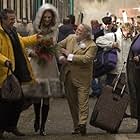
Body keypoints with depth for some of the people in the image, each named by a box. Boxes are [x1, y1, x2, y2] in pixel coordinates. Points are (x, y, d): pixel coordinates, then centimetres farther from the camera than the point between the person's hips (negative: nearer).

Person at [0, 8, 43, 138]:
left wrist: (36, 38, 32)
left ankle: (11, 126, 27)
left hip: (18, 73, 9)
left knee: (19, 101, 13)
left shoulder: (12, 31, 16)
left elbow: (21, 41, 34)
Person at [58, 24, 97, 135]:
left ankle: (82, 124, -13)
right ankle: (76, 126, 21)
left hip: (82, 78, -6)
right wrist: (61, 56, -4)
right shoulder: (70, 38, 5)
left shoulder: (91, 45, -12)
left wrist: (69, 56, -19)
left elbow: (86, 59, -24)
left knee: (82, 100, -9)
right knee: (72, 101, 12)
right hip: (68, 76, 6)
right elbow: (59, 46, 15)